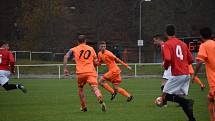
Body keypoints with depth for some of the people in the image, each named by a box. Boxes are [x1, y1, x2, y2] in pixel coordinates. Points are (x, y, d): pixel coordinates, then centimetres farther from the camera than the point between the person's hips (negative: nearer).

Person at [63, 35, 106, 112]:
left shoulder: (73, 50, 12)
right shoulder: (91, 49, 16)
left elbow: (66, 57, -1)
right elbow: (95, 62, 16)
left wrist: (65, 68, 1)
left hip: (80, 73, 0)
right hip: (91, 72, 0)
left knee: (80, 89, 22)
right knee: (95, 88, -15)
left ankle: (84, 107, 23)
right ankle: (101, 101, -41)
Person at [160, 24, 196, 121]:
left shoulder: (167, 44, -5)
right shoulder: (183, 44, 14)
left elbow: (168, 59, -21)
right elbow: (191, 60, 13)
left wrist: (165, 66, 0)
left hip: (177, 75, -7)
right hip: (186, 74, 7)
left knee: (165, 96, 2)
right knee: (180, 97, 16)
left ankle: (187, 102, -20)